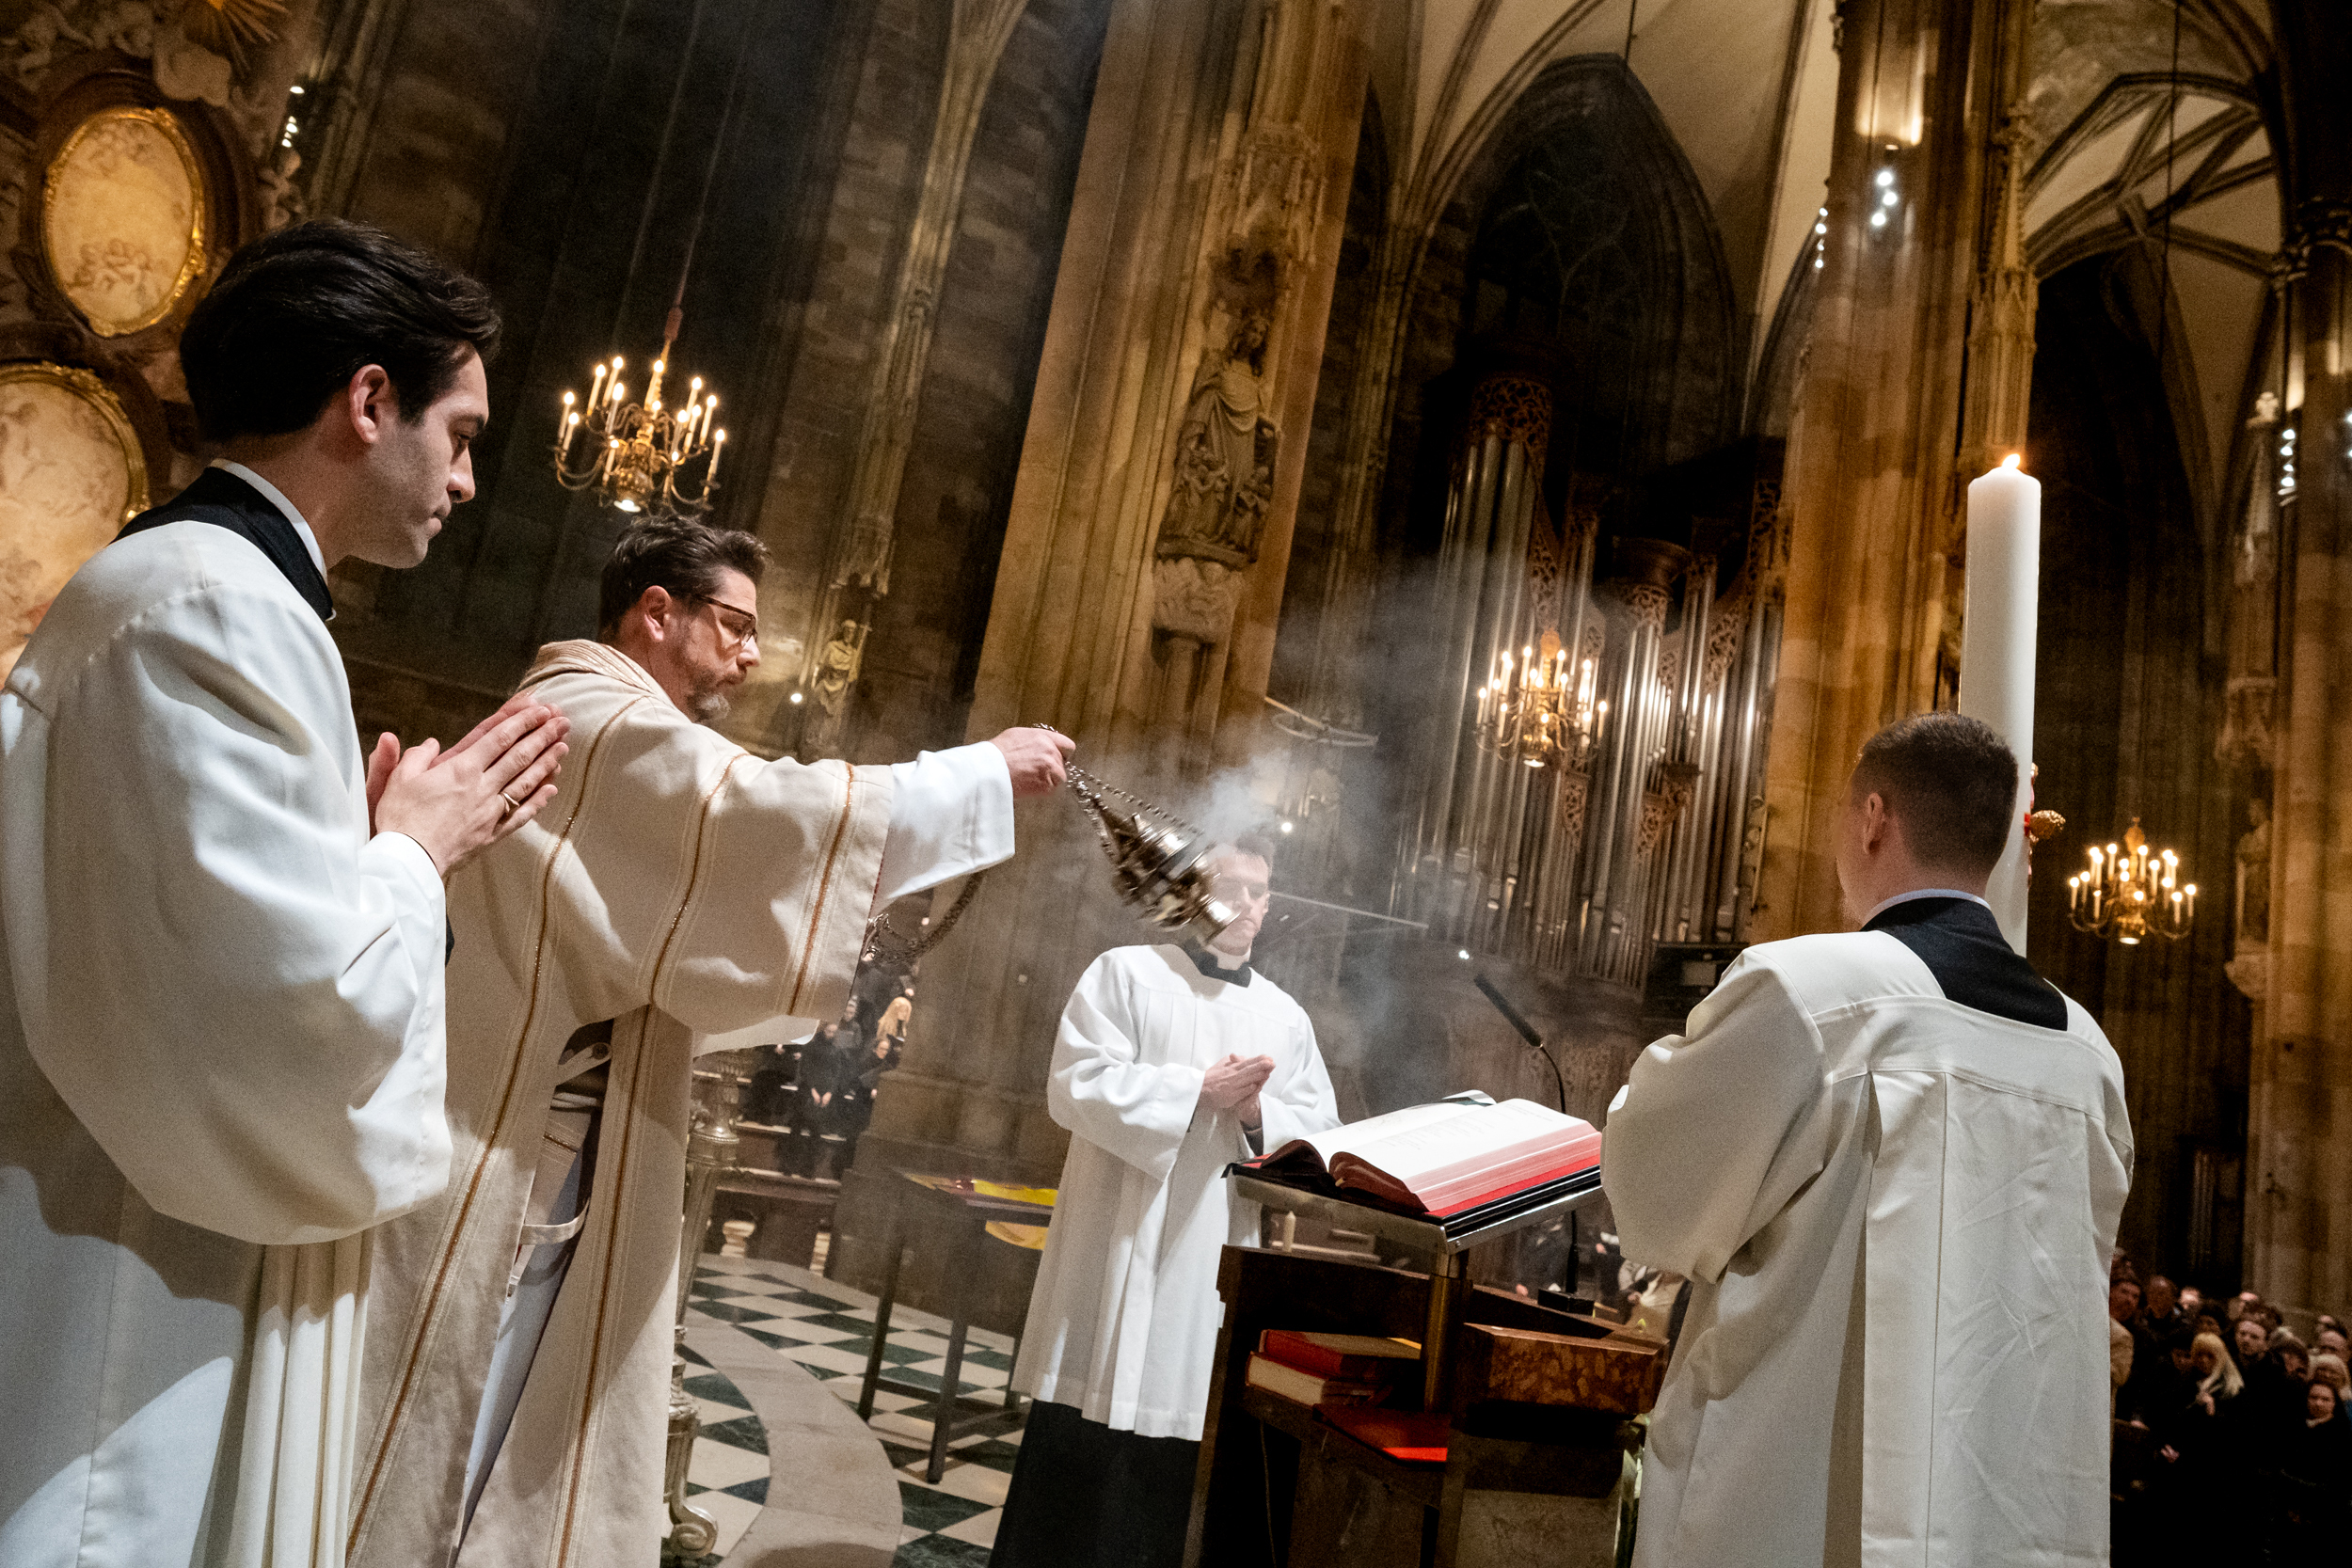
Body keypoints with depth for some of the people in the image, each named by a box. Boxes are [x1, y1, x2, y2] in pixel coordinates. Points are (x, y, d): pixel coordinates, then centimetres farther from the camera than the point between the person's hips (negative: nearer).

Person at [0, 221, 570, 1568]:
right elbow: (298, 1004, -26)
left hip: (186, 1249, 10)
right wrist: (412, 849, -10)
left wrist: (396, 840, 8)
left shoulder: (199, 589, 13)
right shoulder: (206, 607, -19)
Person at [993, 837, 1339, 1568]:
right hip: (1119, 1242, -3)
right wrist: (1201, 1089, -14)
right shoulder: (1126, 973, 1)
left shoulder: (1286, 1016, 12)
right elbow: (1076, 1085, -10)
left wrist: (1258, 1113, -11)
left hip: (1217, 1253, 3)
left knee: (1171, 1432, 7)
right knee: (1084, 1424, 1)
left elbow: (1321, 1135, 9)